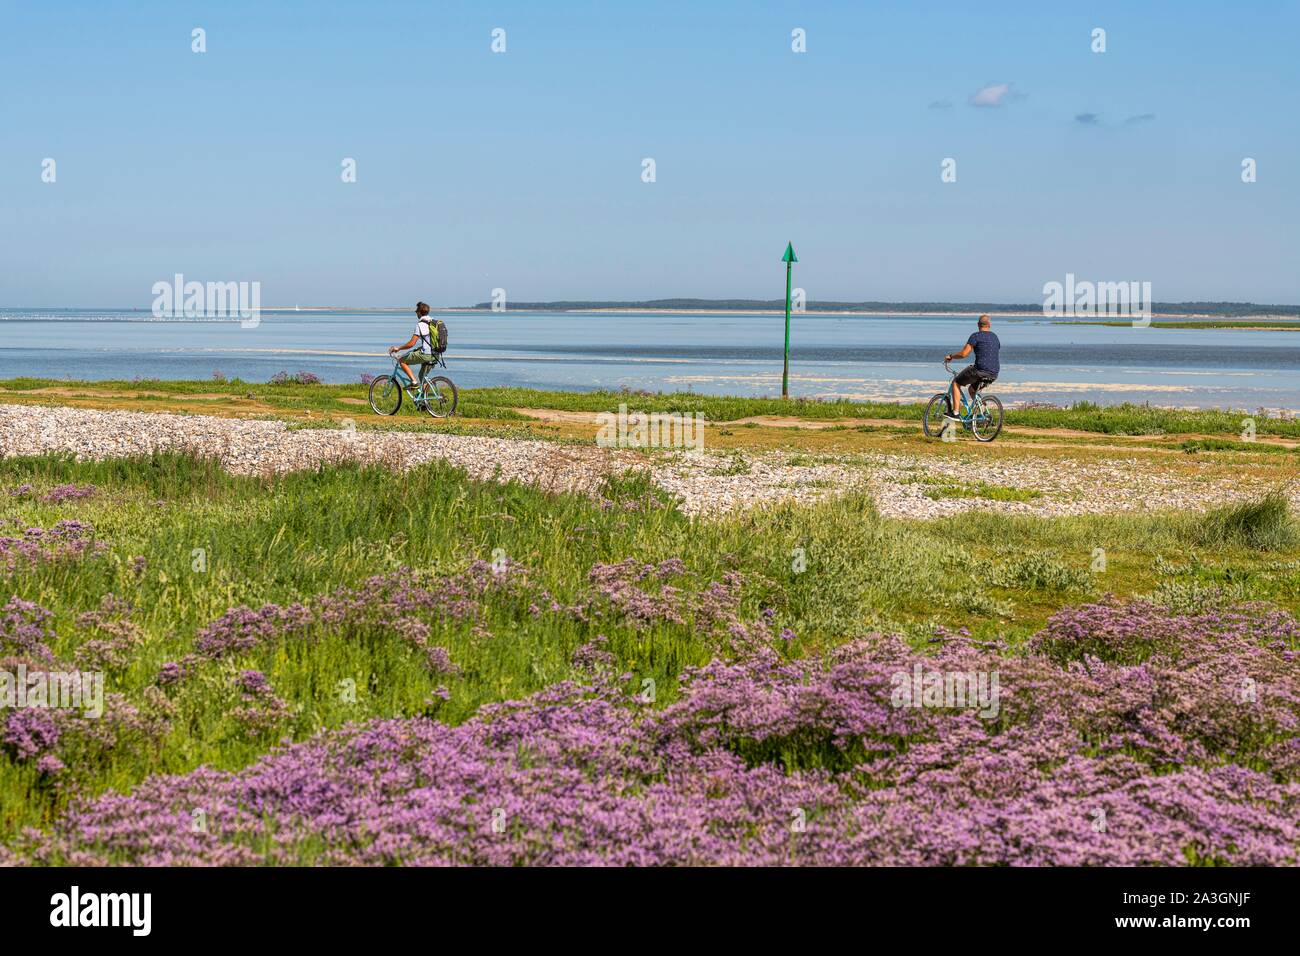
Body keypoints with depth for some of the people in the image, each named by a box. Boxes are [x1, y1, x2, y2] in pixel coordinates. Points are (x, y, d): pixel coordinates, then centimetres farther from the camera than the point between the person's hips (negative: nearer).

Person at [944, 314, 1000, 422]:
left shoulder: (976, 336, -5)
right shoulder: (995, 337, 18)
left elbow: (963, 354, -10)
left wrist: (950, 356, 8)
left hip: (980, 371, -7)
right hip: (994, 374, 7)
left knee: (956, 383, 12)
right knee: (972, 389, 30)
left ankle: (955, 413, 4)